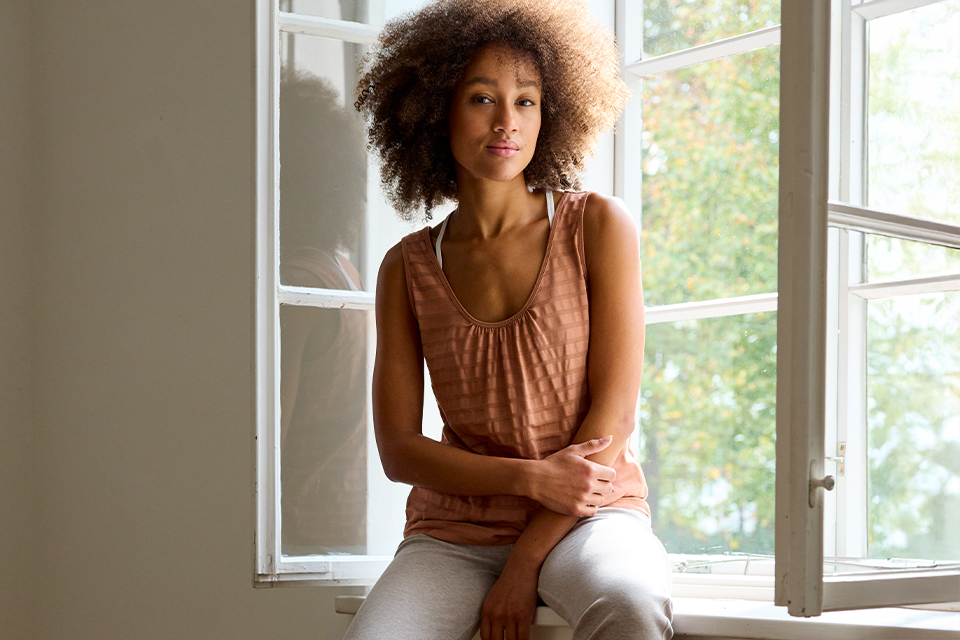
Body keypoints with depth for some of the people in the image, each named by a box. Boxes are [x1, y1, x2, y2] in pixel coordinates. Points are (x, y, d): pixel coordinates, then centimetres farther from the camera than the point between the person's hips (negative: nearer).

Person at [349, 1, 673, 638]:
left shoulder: (597, 225, -1)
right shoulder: (409, 268, 5)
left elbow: (614, 416, -5)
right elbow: (399, 449, 3)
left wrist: (526, 565, -10)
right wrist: (529, 476, -13)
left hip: (589, 512, -1)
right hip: (455, 528, 2)